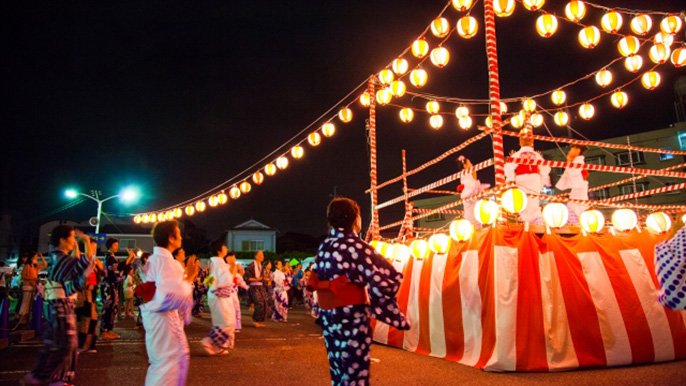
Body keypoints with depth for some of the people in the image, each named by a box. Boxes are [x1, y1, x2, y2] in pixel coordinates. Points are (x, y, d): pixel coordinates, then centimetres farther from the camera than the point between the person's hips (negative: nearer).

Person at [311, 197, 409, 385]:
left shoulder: (324, 246, 7)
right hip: (351, 315, -7)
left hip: (327, 315, 7)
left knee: (338, 368, 16)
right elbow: (385, 280, -21)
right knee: (355, 370, 2)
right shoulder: (356, 246, -14)